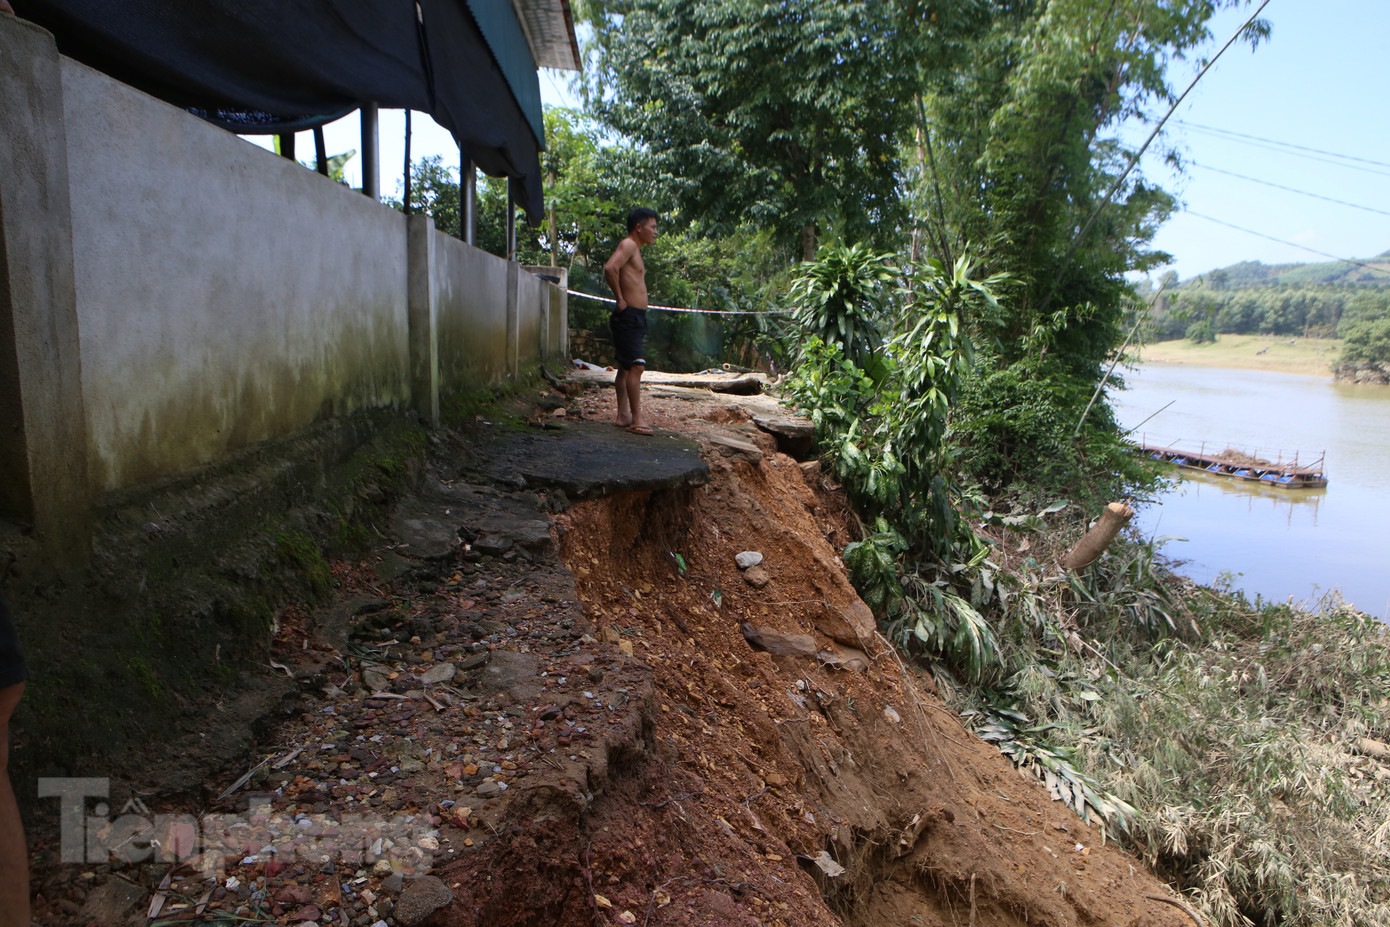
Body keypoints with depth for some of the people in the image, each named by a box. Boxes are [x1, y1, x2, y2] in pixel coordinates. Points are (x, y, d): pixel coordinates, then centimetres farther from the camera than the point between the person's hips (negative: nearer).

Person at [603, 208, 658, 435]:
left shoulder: (635, 250, 21)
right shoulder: (628, 244, -10)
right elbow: (610, 268, -28)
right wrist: (620, 300, -20)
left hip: (636, 317, 10)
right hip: (629, 316, -10)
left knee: (626, 367, 11)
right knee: (636, 365, -14)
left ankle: (623, 416, 15)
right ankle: (637, 418, -14)